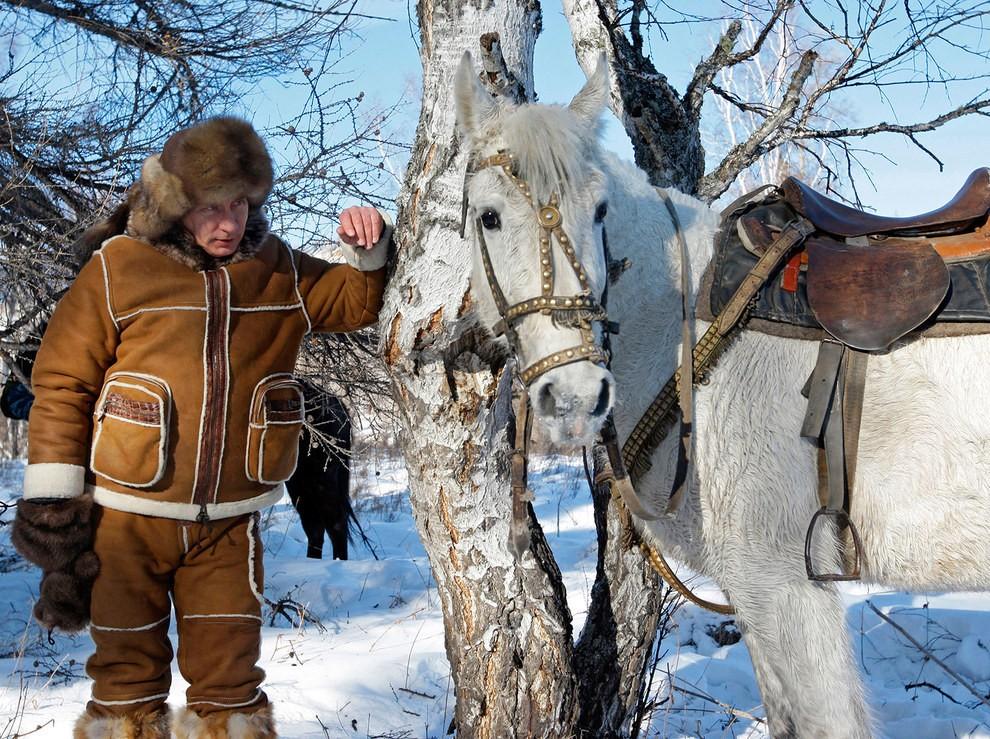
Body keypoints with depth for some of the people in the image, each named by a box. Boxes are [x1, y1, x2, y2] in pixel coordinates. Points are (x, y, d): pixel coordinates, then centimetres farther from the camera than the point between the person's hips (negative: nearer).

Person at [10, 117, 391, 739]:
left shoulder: (277, 269, 3)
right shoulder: (119, 267, -8)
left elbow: (354, 303, 12)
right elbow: (62, 385, -5)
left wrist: (370, 252, -10)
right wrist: (51, 502, -7)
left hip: (229, 523, 2)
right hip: (128, 515, -2)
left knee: (231, 681, 8)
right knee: (129, 673, 10)